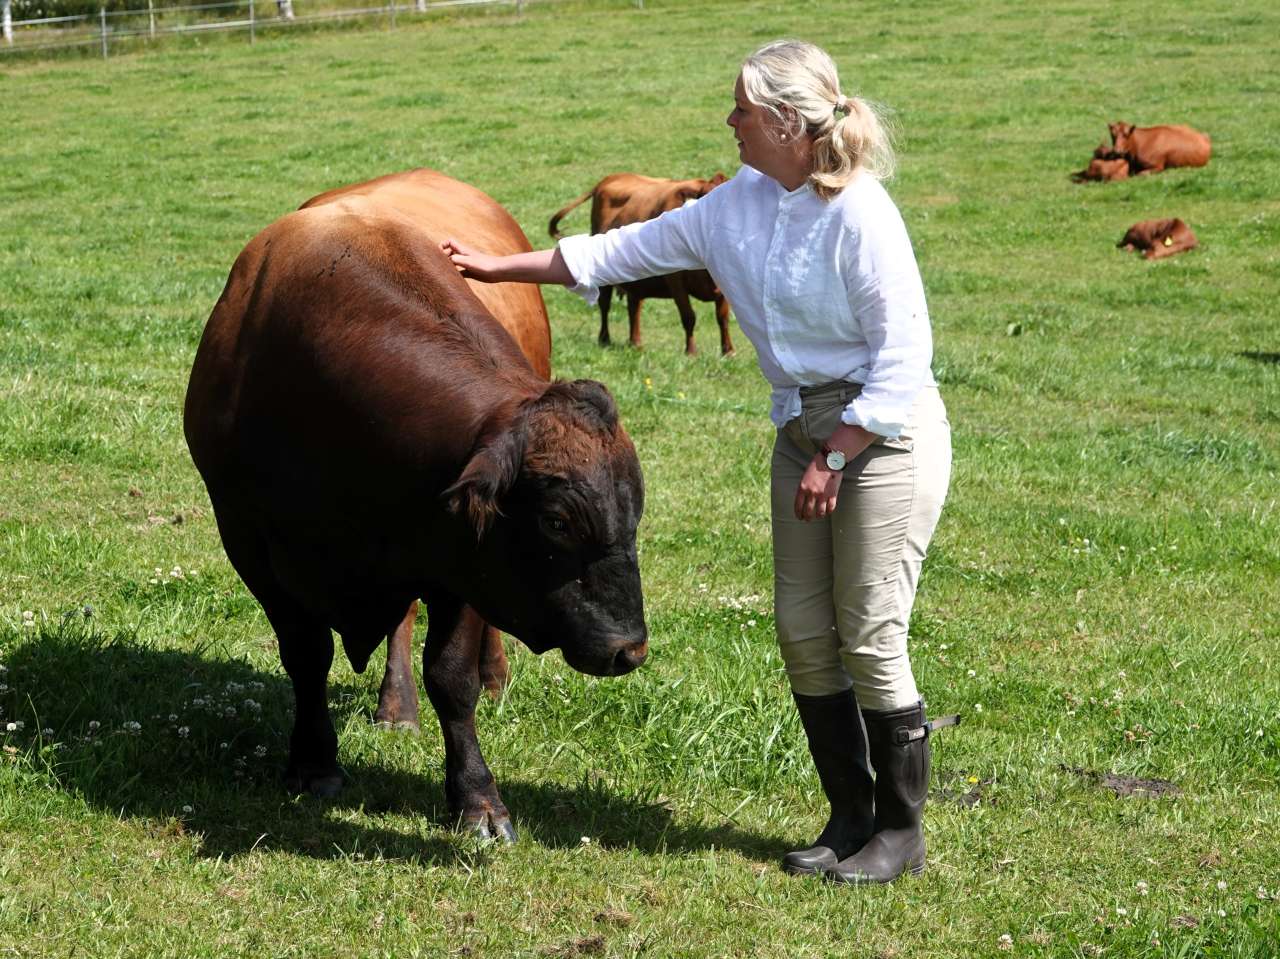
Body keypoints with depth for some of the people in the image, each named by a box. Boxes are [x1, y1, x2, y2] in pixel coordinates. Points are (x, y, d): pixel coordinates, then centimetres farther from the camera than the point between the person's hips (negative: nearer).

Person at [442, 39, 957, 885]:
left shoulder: (860, 215, -19)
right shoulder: (742, 205, 5)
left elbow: (902, 354, -18)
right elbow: (633, 248, 13)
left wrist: (835, 458, -18)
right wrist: (503, 268, 15)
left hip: (886, 435, -8)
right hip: (805, 431, 8)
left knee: (870, 638, -4)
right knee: (804, 633, 8)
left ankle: (901, 832, 10)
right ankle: (852, 816, 21)